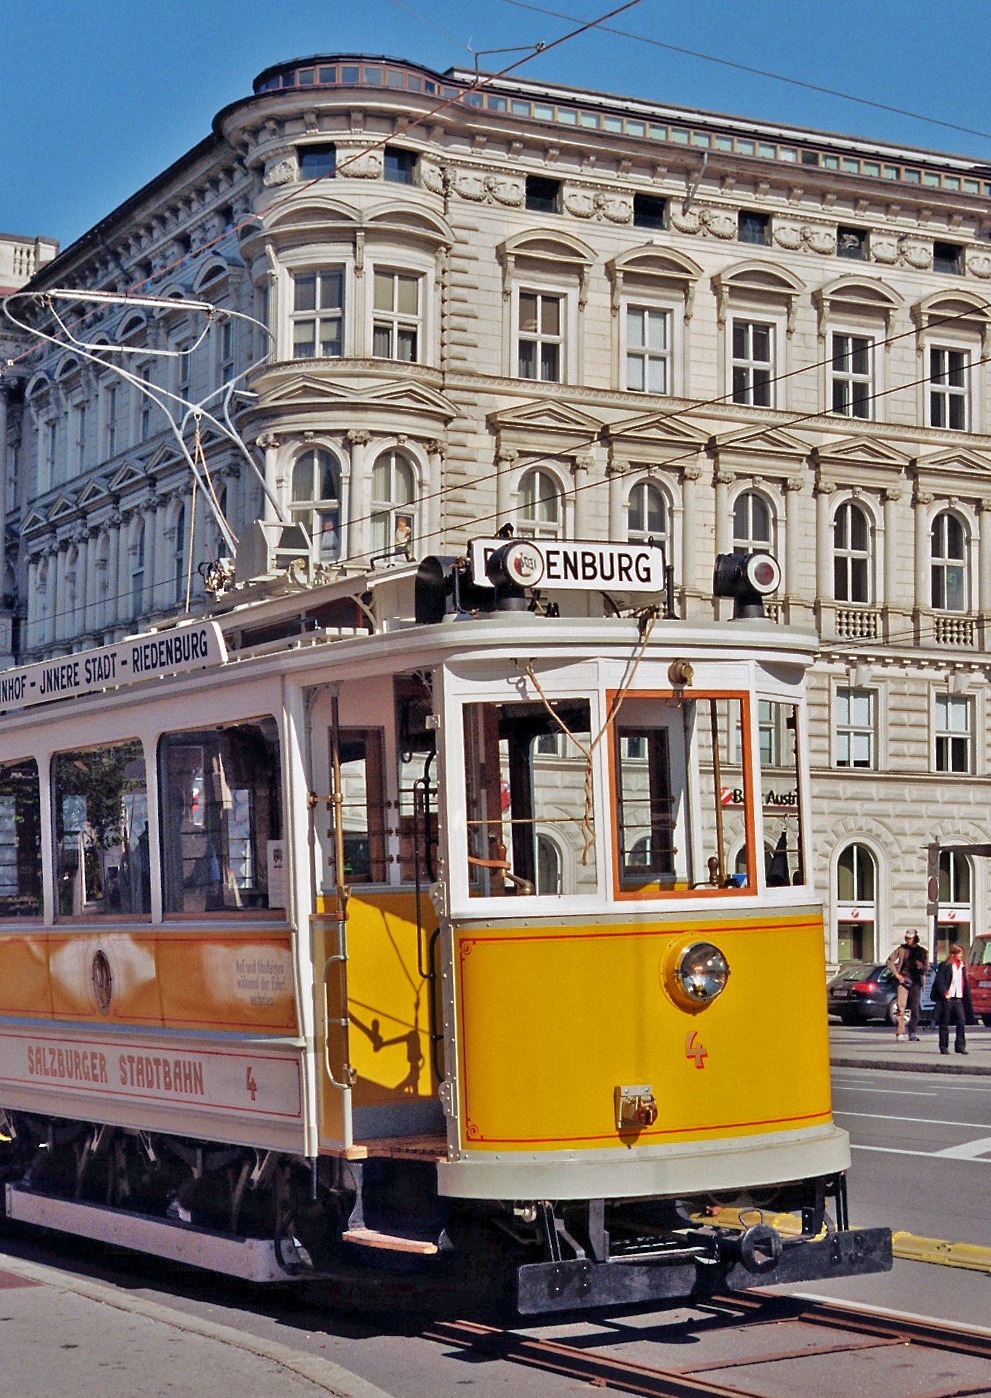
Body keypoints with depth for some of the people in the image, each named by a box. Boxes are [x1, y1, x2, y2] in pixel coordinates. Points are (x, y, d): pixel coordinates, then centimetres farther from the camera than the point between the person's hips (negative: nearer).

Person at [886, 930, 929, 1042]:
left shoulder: (922, 952, 9)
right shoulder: (902, 949, 7)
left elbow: (926, 968, 7)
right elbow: (890, 961, 8)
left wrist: (921, 966, -17)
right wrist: (896, 974, -2)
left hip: (916, 982, 2)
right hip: (903, 980, -1)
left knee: (915, 1008, 4)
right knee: (900, 1007, -13)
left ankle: (912, 1033, 17)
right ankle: (899, 1034, -16)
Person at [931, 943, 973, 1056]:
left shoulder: (961, 966, 14)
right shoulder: (945, 966, -5)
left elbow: (965, 983, 18)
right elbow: (939, 981, -11)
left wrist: (966, 997, 10)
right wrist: (944, 993, -18)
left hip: (959, 999, 5)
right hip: (947, 998, -5)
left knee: (961, 1021, -7)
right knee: (944, 1023, 2)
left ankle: (960, 1045, -3)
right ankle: (943, 1047, 9)